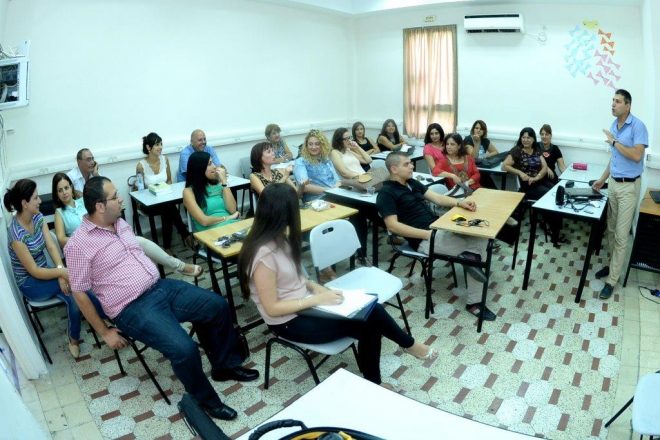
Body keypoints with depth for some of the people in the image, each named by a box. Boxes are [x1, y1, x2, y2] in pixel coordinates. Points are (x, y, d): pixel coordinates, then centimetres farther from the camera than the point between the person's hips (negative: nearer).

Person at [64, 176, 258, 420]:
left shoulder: (120, 223, 9)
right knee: (184, 348, -26)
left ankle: (225, 365, 19)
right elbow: (80, 293, -8)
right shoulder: (78, 244, -12)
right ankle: (205, 398, 3)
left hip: (161, 287, 8)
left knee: (218, 305, -1)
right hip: (133, 308, -7)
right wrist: (105, 332, -5)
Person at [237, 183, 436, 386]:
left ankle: (373, 384, 9)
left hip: (303, 305, 8)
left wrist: (316, 287, -5)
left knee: (370, 310, -7)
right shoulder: (264, 255, -26)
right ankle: (408, 344, 19)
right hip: (289, 322, -8)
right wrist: (317, 299, -22)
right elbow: (272, 308, -22)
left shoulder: (277, 239, 1)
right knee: (367, 322, -12)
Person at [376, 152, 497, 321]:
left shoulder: (412, 183, 19)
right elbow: (393, 226, -18)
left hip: (439, 227, 9)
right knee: (475, 246, -21)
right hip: (424, 239, -8)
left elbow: (437, 198, 15)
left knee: (480, 237, -11)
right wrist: (428, 234, -22)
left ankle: (474, 302, -4)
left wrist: (459, 202, -5)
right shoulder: (387, 193, -9)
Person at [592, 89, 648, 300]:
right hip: (613, 183, 7)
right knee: (611, 229, 15)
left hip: (629, 186, -7)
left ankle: (612, 280, 4)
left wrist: (614, 142, -16)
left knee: (621, 235, -3)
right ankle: (613, 264, 31)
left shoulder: (638, 126, -14)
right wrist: (603, 179, 18)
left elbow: (636, 155, -24)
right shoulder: (613, 126, 9)